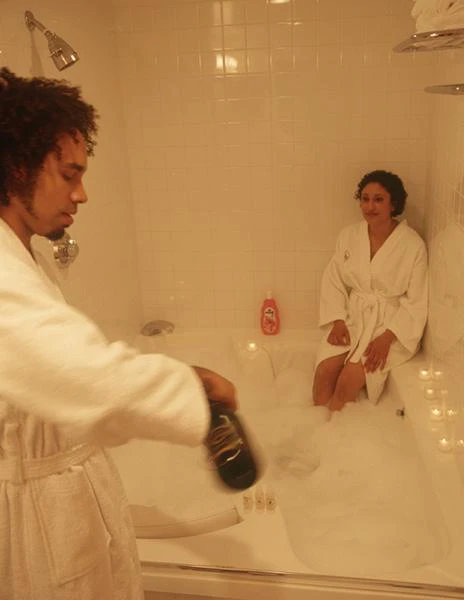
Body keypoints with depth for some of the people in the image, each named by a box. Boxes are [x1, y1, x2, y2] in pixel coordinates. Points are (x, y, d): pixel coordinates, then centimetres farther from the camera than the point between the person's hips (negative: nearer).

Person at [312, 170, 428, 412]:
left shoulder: (413, 245, -10)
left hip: (392, 324, -3)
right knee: (324, 371, -20)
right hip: (352, 318, 4)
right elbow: (333, 282, 4)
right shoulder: (349, 235, 2)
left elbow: (416, 302, -8)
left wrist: (387, 338, -18)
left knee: (350, 378, -22)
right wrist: (337, 321, -10)